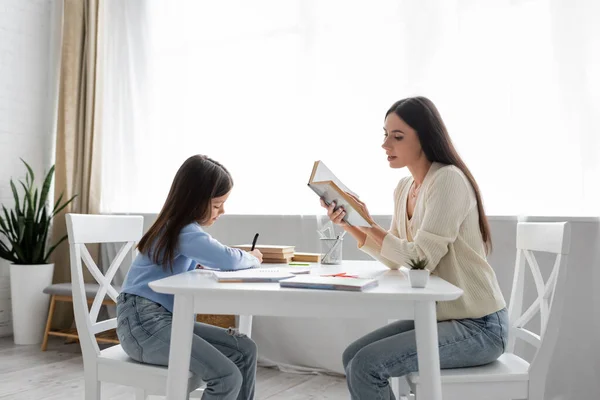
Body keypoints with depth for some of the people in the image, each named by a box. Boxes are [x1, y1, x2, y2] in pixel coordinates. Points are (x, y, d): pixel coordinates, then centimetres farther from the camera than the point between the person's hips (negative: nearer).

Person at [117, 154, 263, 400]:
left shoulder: (184, 228, 12)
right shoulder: (184, 232, -18)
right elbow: (227, 259, -29)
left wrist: (246, 258, -2)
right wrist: (252, 259, -7)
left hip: (166, 319, 10)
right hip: (142, 323, -10)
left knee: (245, 350, 0)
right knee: (227, 377, -20)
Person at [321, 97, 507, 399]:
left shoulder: (448, 180, -19)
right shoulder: (404, 188, 7)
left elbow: (420, 259, -23)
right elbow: (398, 259, 7)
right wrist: (352, 227, -4)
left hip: (478, 326, -8)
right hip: (439, 317, 8)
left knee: (366, 366, -17)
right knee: (352, 357, 5)